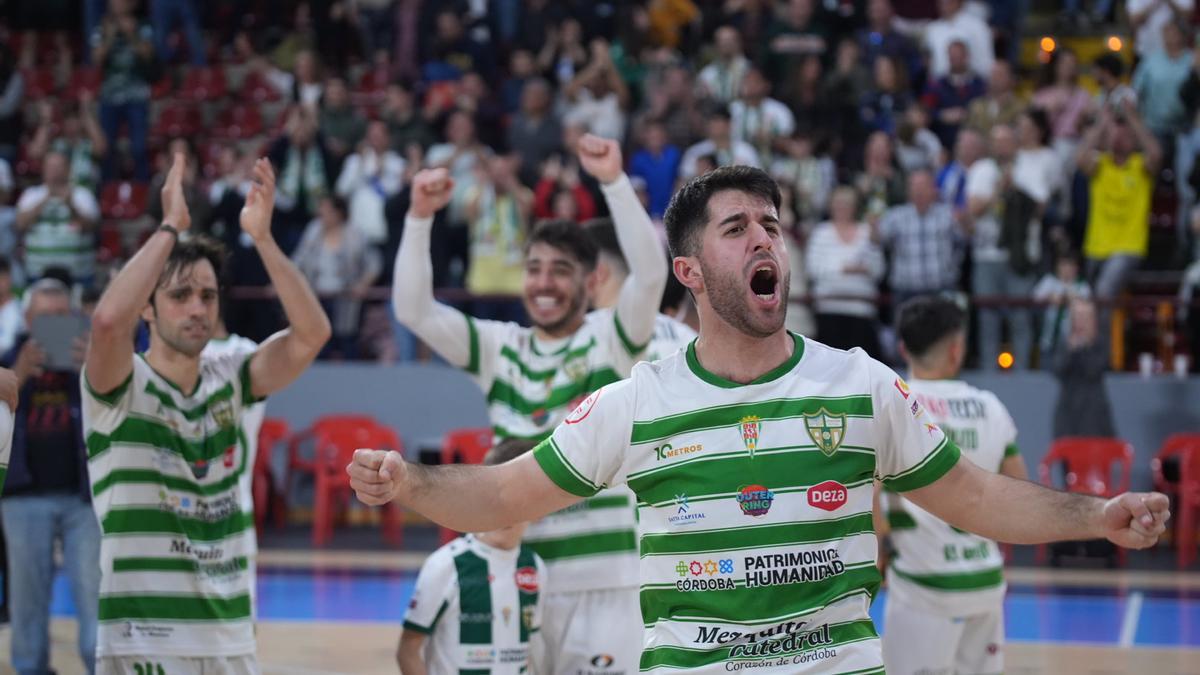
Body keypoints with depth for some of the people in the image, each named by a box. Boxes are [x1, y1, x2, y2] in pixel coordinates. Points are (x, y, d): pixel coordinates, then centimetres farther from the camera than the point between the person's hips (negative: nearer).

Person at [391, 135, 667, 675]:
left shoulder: (611, 340, 0)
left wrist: (614, 182, -25)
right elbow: (413, 310, -1)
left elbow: (650, 275, -17)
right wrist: (420, 218, -12)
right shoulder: (500, 348, 9)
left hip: (605, 575, -4)